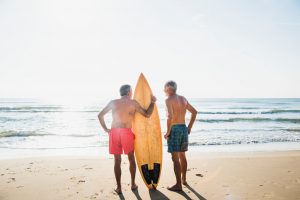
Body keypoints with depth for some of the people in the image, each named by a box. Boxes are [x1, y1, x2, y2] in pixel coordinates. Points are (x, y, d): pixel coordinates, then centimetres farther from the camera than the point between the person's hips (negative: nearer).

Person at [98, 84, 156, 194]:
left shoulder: (113, 102, 7)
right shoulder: (133, 103, 0)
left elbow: (100, 115, 8)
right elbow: (147, 114, 2)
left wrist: (106, 129, 11)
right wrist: (152, 102, 14)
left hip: (114, 132, 2)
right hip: (127, 132, -1)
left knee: (117, 161, 7)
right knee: (131, 158, 16)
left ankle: (119, 187, 12)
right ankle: (133, 184, 25)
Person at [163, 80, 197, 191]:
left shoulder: (169, 100, -11)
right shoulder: (183, 99, 12)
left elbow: (170, 117, -25)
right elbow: (194, 112, 17)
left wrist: (167, 132, -15)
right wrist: (189, 127, 18)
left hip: (174, 129, -7)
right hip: (184, 128, 8)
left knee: (175, 158, -1)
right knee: (182, 156, 20)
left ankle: (178, 184, 3)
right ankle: (183, 179, 34)